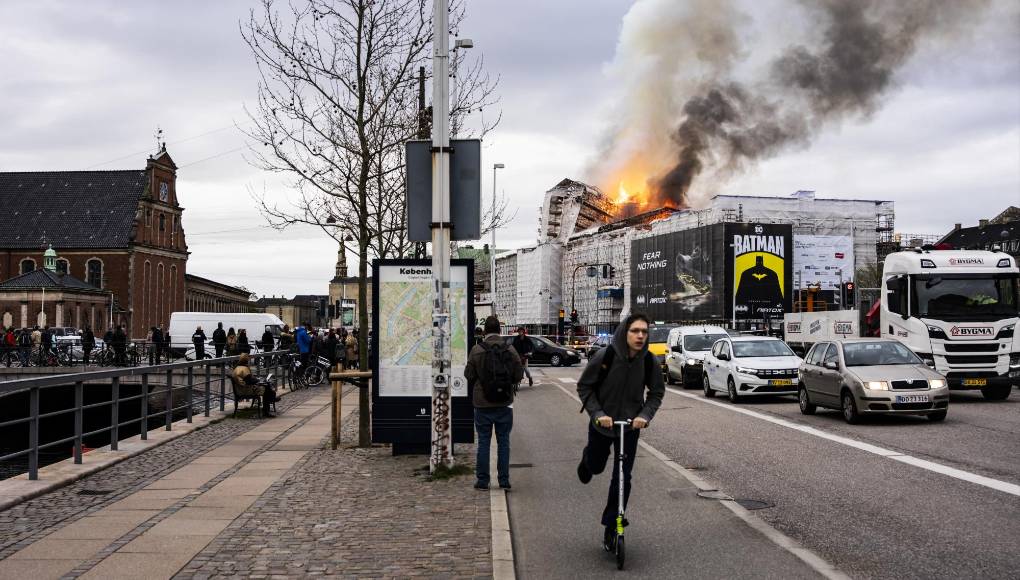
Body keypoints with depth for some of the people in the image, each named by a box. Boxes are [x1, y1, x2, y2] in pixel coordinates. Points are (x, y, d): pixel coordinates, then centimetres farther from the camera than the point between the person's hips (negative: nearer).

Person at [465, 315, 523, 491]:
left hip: (483, 404, -1)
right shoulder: (510, 350, -4)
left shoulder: (477, 350, -10)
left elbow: (468, 375, -6)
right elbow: (519, 375, -2)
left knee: (483, 442, 8)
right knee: (503, 441, 10)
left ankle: (482, 479, 10)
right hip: (504, 404, 1)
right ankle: (504, 479, 11)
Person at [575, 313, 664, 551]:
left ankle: (611, 529, 11)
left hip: (631, 426, 1)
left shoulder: (648, 361, -15)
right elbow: (584, 387, -11)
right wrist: (597, 413, -23)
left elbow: (657, 392, 0)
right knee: (596, 466, 20)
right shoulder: (605, 356, -23)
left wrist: (645, 415, -16)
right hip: (602, 423, -1)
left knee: (623, 478, -2)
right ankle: (587, 457, 58)